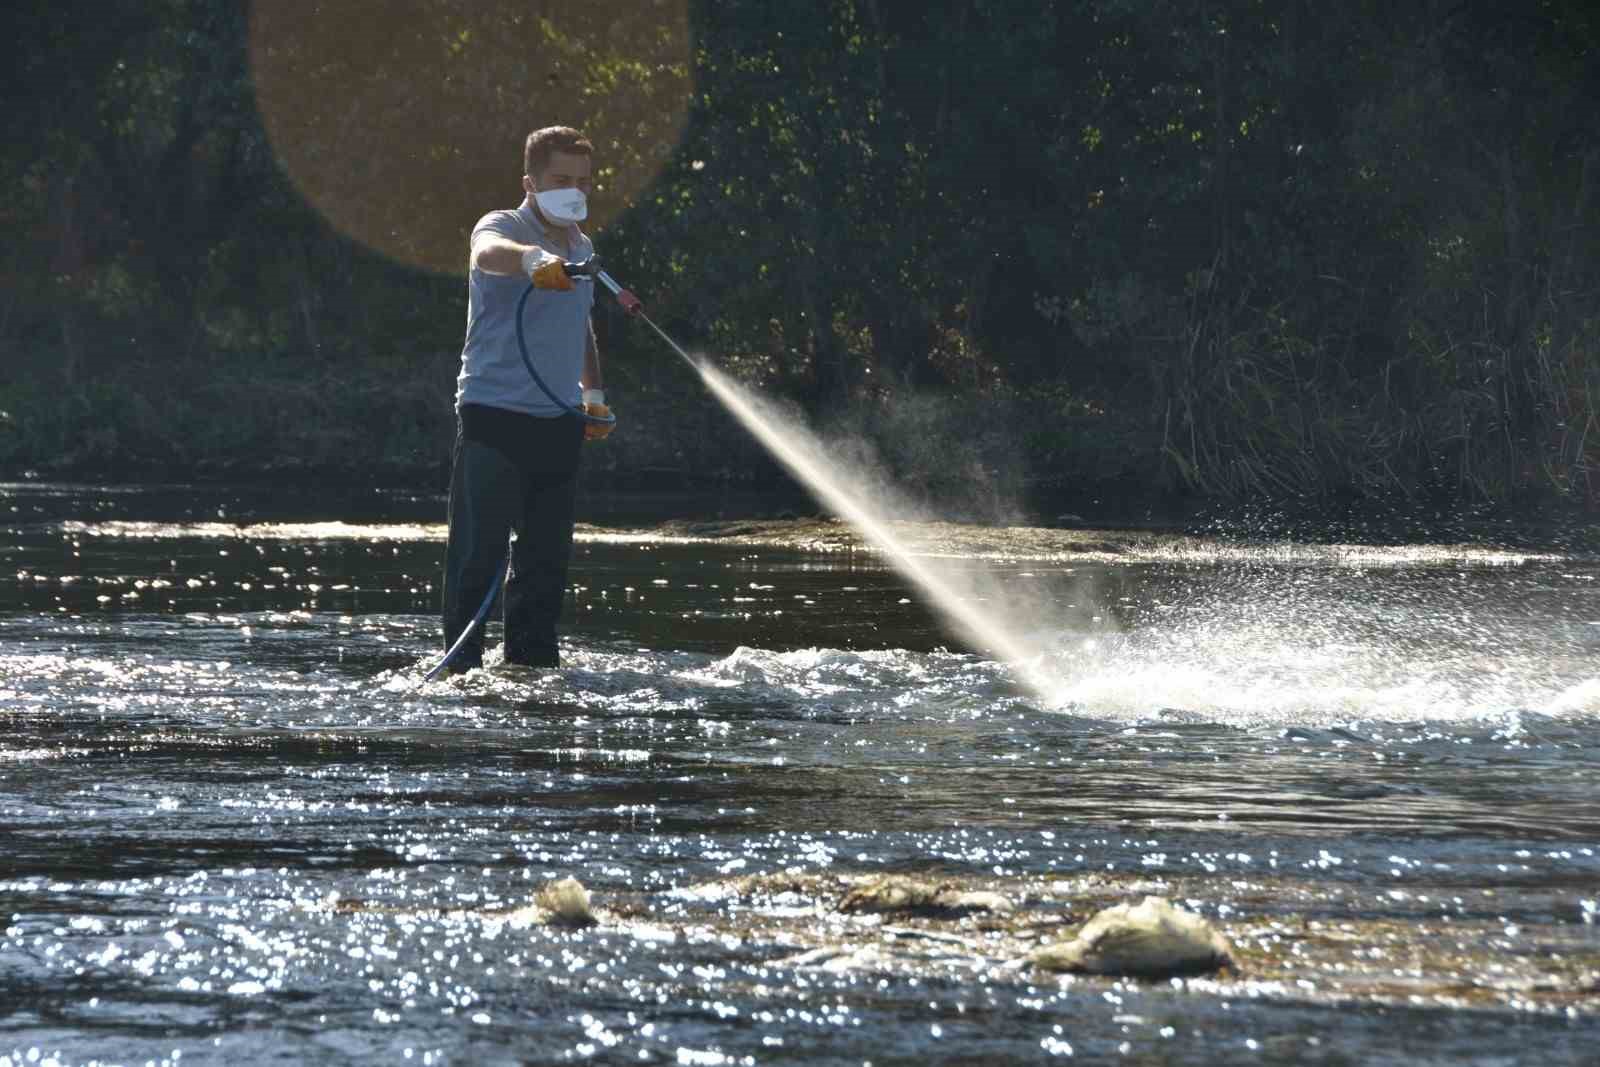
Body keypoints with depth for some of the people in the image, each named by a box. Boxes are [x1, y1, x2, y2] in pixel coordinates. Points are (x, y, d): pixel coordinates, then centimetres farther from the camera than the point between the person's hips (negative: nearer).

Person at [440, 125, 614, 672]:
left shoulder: (582, 249, 17)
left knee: (547, 558, 9)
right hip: (493, 417, -7)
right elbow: (491, 253, -33)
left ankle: (533, 661, 16)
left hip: (559, 422, 7)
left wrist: (593, 393, 20)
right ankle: (463, 664, -4)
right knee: (479, 552, -8)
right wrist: (535, 259, -55)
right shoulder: (503, 226, -6)